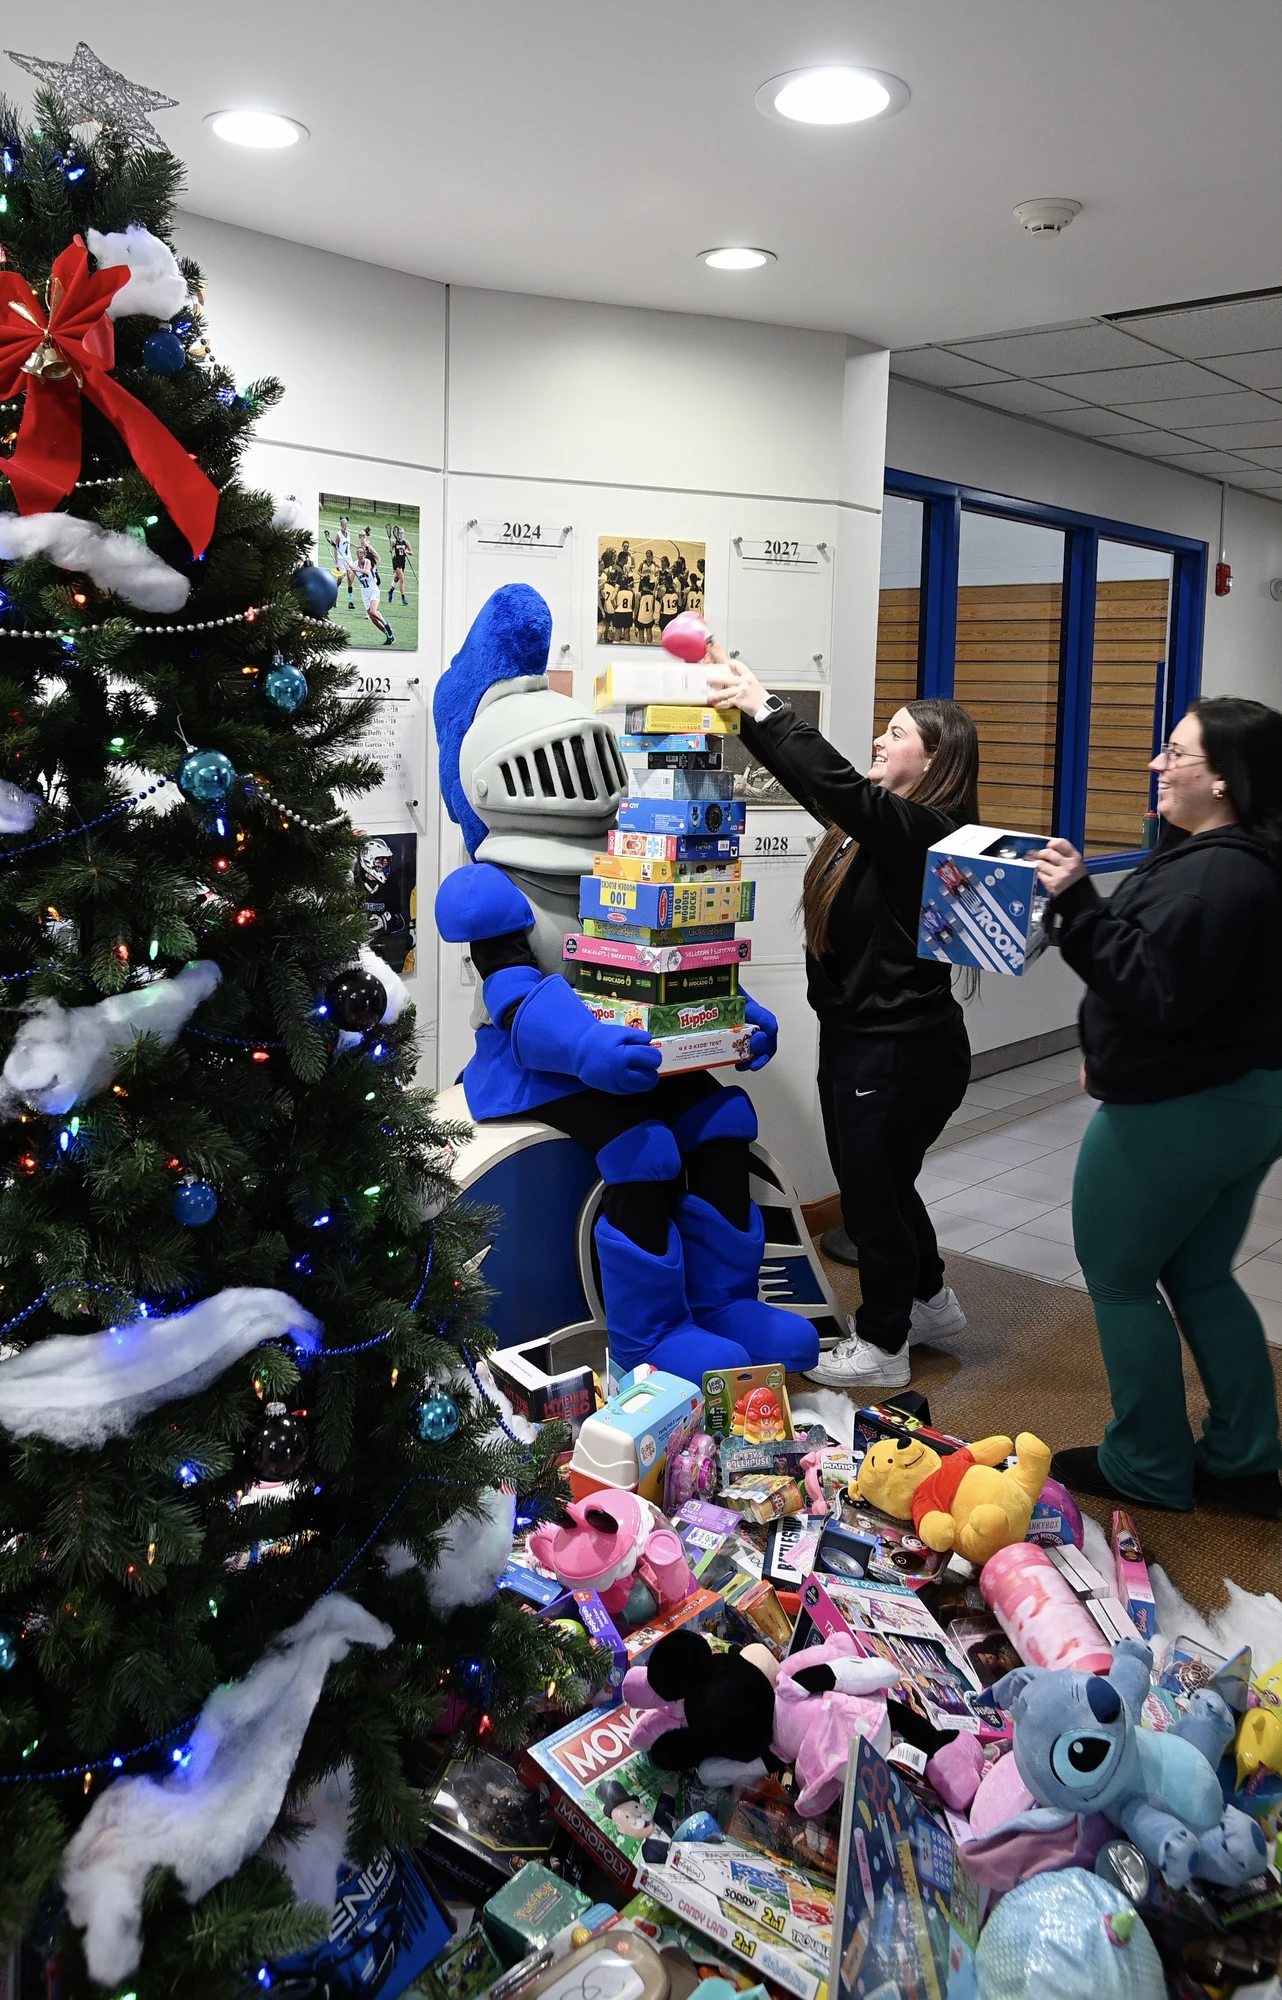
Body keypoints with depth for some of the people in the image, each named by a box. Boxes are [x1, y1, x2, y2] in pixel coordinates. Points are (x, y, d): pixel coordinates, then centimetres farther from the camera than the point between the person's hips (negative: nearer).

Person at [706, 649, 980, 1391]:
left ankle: (883, 1345, 24)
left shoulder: (926, 833, -20)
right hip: (854, 1036, 9)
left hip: (904, 1049, -9)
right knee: (872, 1180, 21)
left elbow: (839, 786, -33)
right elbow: (814, 780, 11)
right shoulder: (876, 822, 7)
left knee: (873, 1190, 5)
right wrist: (747, 700, 0)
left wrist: (765, 706, -28)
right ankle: (930, 1300, 42)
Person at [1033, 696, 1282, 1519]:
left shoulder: (1215, 876, -25)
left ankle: (1150, 1469, 20)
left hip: (1175, 1114, -10)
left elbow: (1152, 988, -29)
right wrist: (1109, 1051, 26)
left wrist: (1079, 903, -30)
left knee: (1118, 1279, 7)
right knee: (1201, 1277, 20)